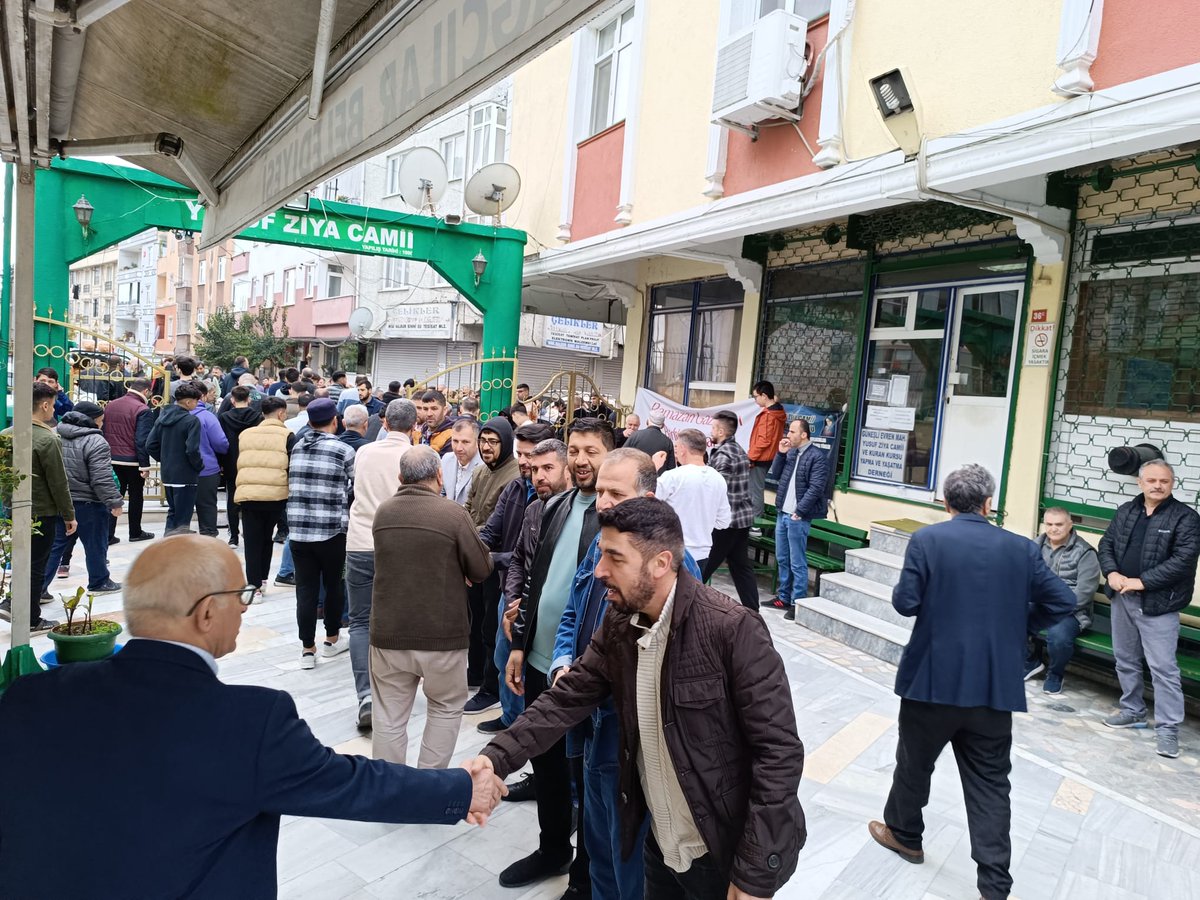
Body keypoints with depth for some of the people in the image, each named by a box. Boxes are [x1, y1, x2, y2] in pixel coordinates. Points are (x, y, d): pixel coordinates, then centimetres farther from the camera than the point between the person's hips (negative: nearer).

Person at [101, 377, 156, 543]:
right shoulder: (143, 410, -14)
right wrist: (145, 465, -14)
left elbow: (103, 433, 11)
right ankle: (135, 532, 21)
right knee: (136, 496, 10)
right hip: (133, 461, -5)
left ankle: (107, 534, 7)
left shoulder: (110, 405, 7)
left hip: (112, 459, 5)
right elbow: (142, 440, -18)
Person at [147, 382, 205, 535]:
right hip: (185, 475, -7)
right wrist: (199, 465, -6)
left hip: (167, 473, 7)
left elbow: (150, 445, 8)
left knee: (172, 511, 21)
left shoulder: (163, 417, 8)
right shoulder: (192, 420, -15)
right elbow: (192, 450, -22)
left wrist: (164, 460, 17)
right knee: (183, 516, 0)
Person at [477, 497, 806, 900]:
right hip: (660, 846, 6)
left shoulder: (732, 629, -24)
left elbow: (779, 752, -22)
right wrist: (493, 760, -15)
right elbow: (566, 700, -2)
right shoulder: (619, 624, -4)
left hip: (726, 855, -6)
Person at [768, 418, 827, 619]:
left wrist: (799, 511, -18)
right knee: (782, 559, 15)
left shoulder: (816, 456, -11)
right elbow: (776, 474, 15)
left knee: (797, 563, -2)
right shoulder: (790, 452, 12)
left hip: (798, 517, -8)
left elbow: (815, 488, -16)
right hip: (782, 513, 8)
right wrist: (781, 454, 2)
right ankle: (783, 597, 27)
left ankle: (797, 603, 4)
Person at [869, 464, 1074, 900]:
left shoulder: (926, 540, -10)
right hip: (995, 685, 2)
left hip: (934, 677, -2)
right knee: (990, 782, 11)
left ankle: (904, 834, 39)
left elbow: (905, 602, -13)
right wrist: (1017, 625, 14)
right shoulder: (1021, 548, 0)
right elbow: (1063, 600, 1)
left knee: (915, 760, 19)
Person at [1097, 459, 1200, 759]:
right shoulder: (1125, 511, 9)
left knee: (1163, 667, -3)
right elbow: (1106, 544, 10)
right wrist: (1111, 573, -8)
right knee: (1125, 659, 16)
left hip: (1158, 603, -6)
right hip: (1122, 598, 6)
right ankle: (1133, 711, 31)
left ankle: (1167, 728, 7)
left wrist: (1142, 582, -19)